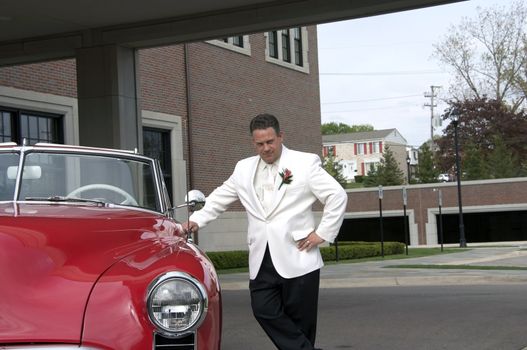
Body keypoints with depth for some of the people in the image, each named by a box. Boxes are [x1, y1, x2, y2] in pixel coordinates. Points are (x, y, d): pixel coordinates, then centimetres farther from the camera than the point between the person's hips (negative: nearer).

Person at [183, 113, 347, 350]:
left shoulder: (306, 163, 0)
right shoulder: (244, 169, 14)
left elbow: (338, 196, -2)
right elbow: (220, 198, 17)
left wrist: (323, 233, -6)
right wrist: (196, 220, 2)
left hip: (298, 258, -4)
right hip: (262, 260, 4)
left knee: (300, 318, 1)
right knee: (264, 311, -7)